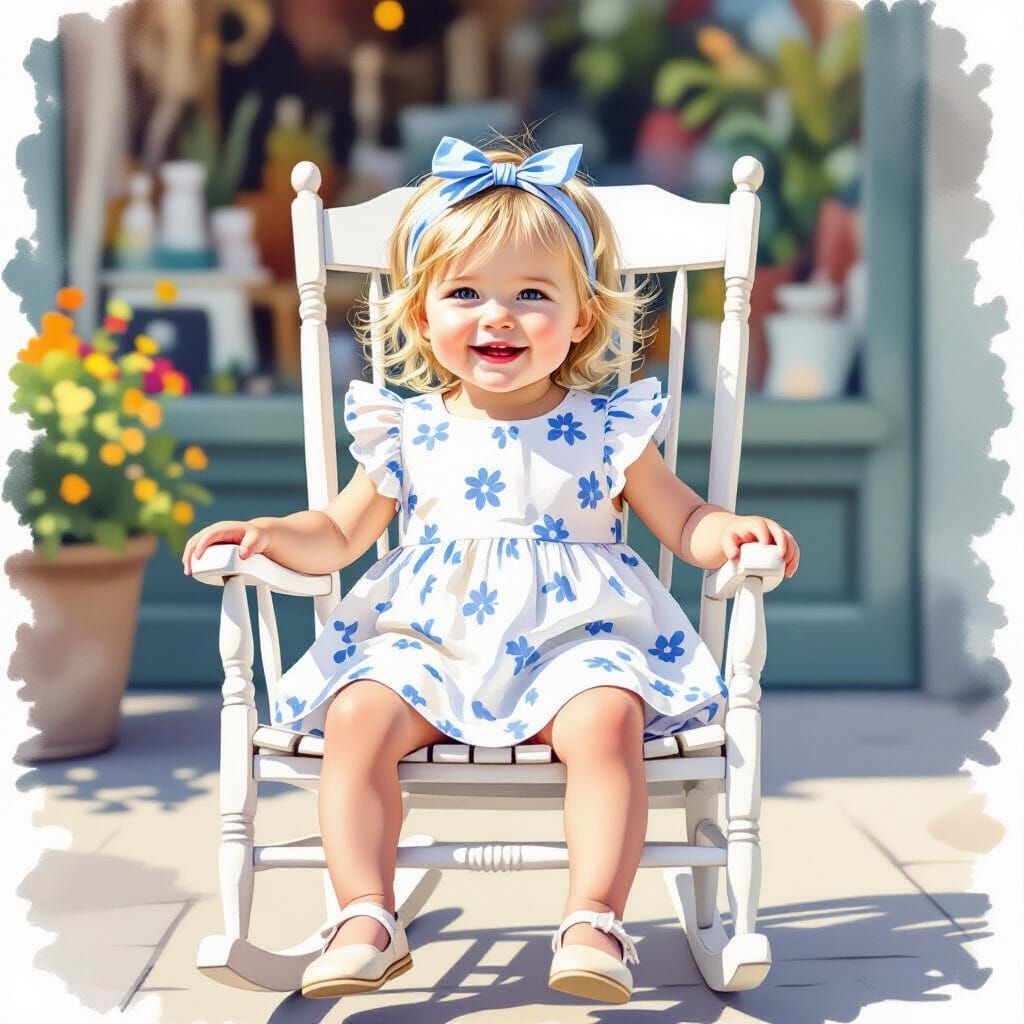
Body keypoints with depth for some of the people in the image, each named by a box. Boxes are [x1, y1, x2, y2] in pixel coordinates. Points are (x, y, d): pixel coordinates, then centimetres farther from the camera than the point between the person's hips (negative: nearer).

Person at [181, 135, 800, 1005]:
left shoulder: (607, 429, 6)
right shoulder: (408, 435, 8)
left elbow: (683, 521, 9)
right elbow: (338, 535, 15)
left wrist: (731, 533, -13)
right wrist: (268, 534, -4)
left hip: (574, 640, -1)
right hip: (423, 644, 2)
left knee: (608, 716, -32)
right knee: (358, 715, -25)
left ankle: (594, 922, -25)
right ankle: (365, 919, -18)